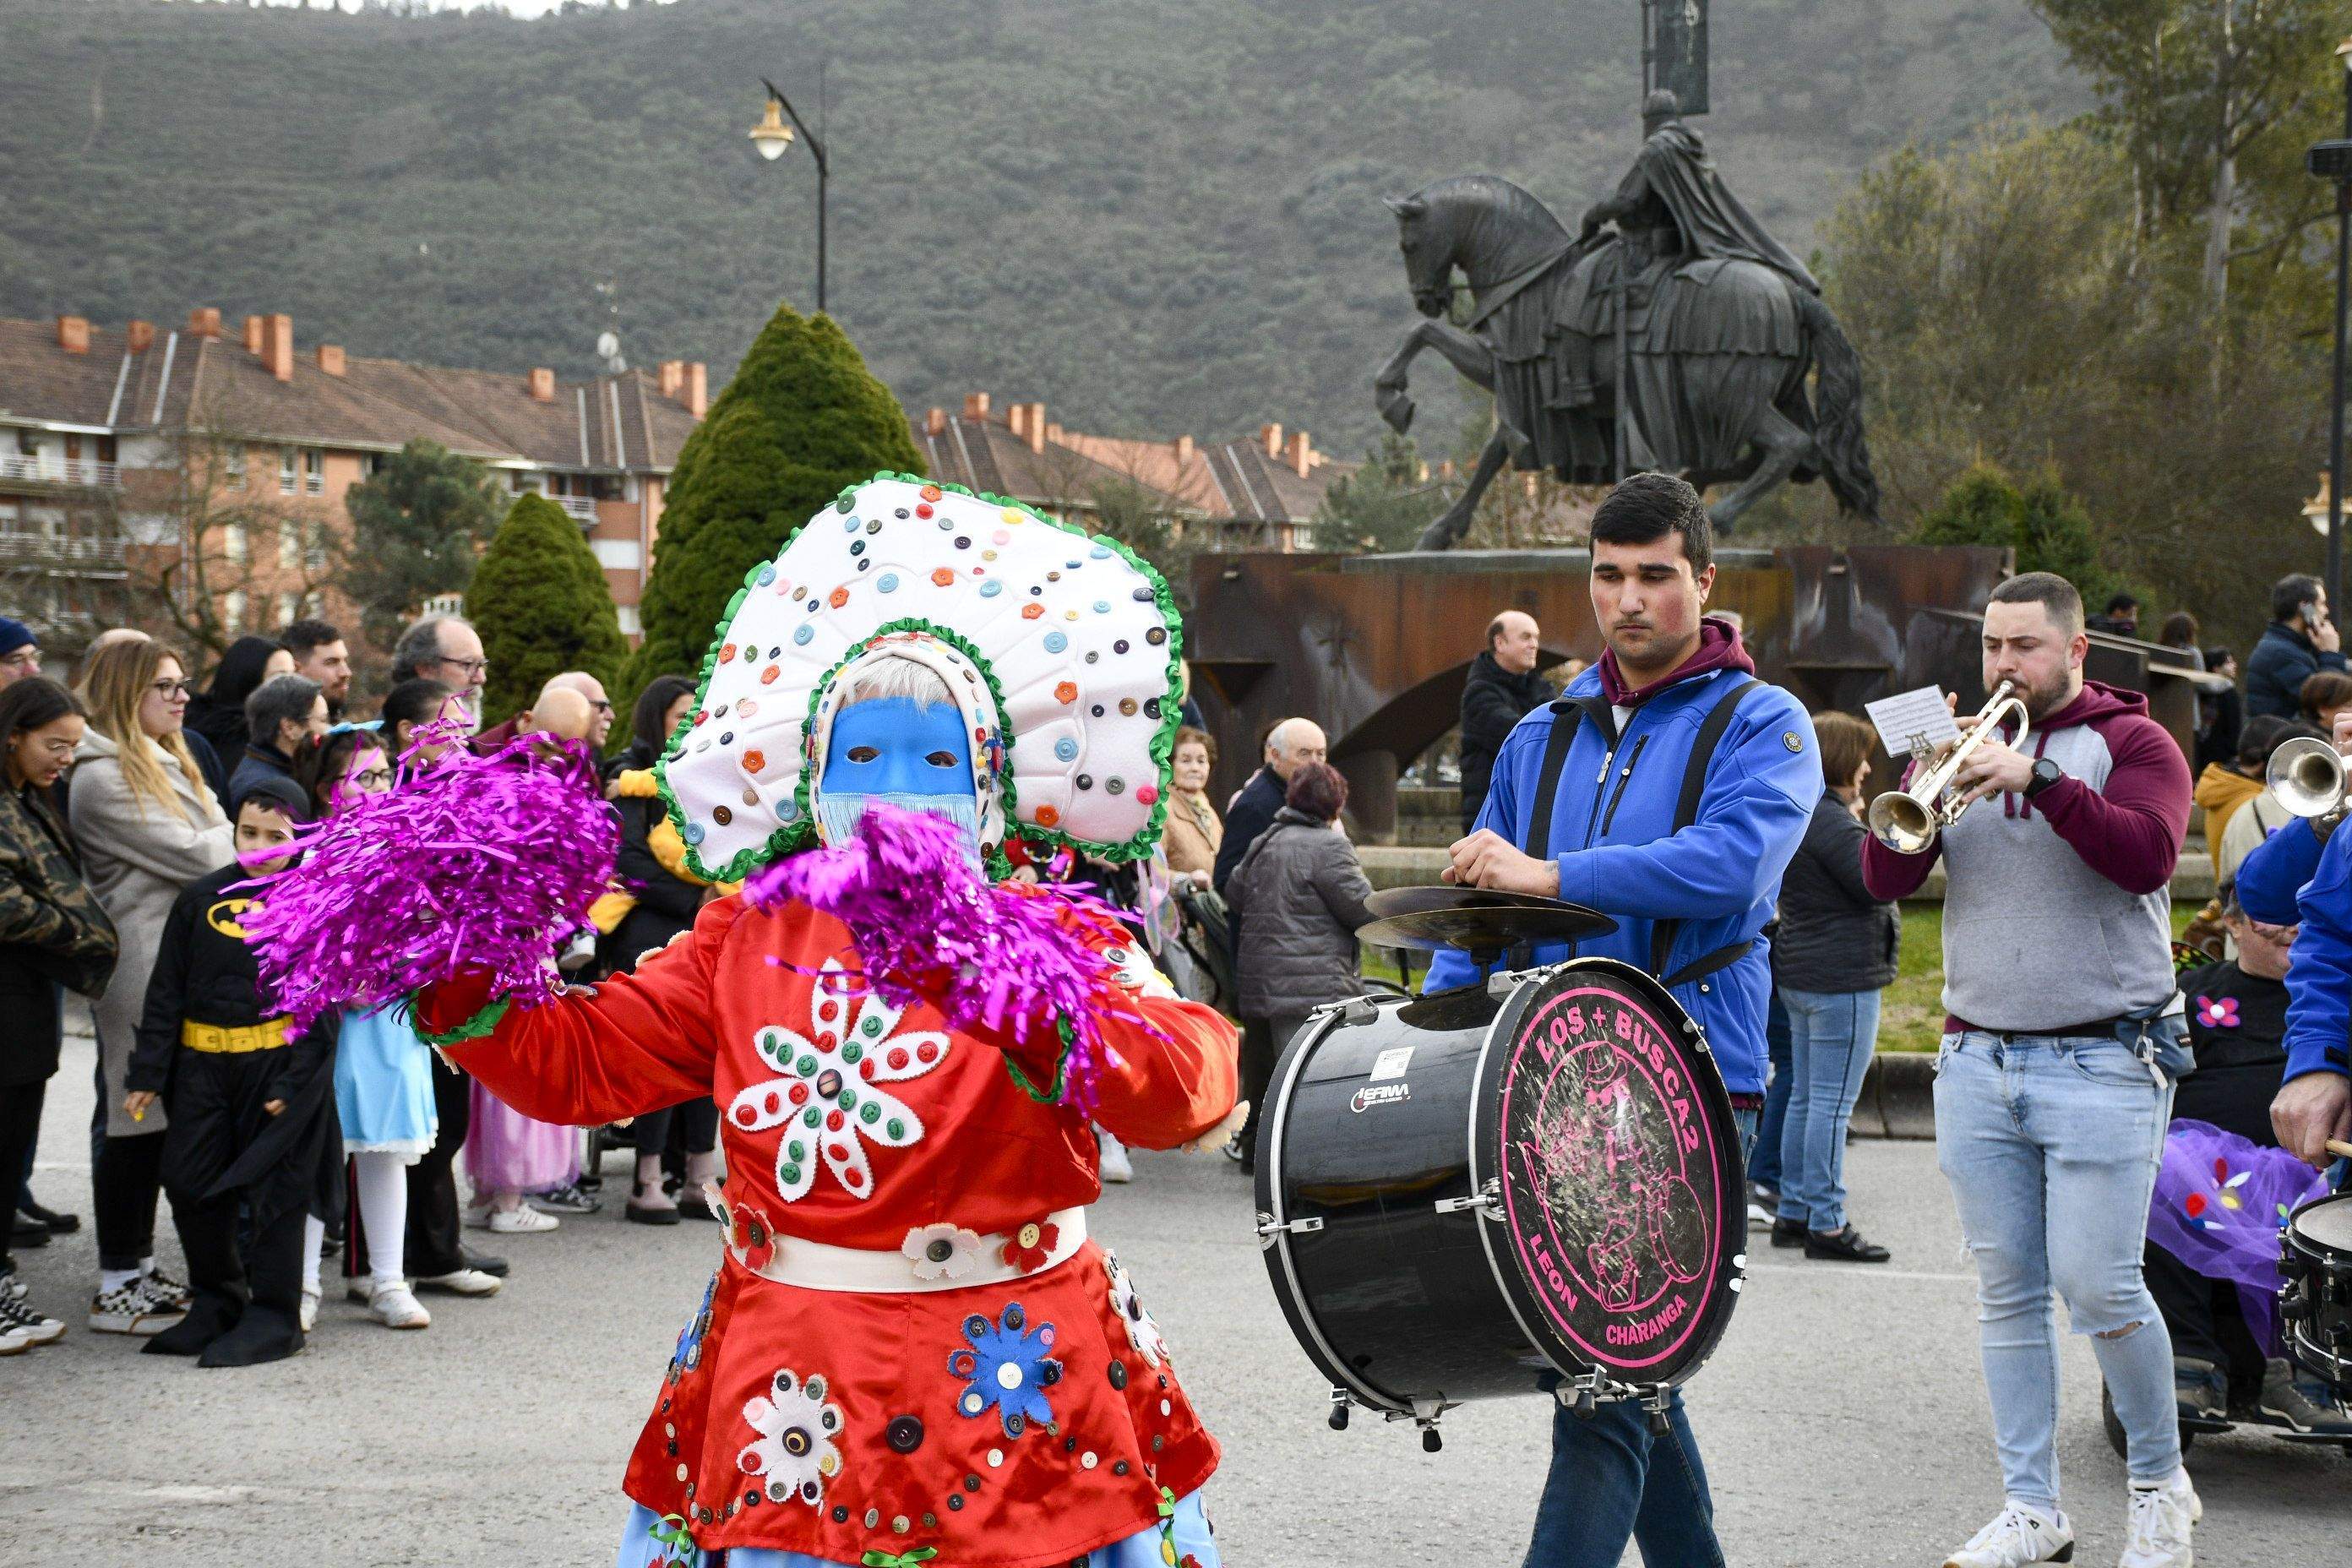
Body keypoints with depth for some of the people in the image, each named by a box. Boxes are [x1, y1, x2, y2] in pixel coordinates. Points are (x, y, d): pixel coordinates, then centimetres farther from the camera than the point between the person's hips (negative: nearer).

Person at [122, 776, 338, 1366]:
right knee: (190, 1183, 6)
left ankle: (273, 1316, 9)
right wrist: (148, 1072, 3)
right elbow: (166, 991, 8)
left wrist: (295, 1080, -11)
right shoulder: (202, 899, 6)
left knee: (273, 1186, -1)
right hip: (203, 1063, 4)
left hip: (281, 1060, -4)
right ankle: (215, 1301, 23)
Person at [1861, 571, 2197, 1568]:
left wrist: (2038, 781, -27)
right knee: (2006, 1293, 5)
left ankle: (2160, 1484, 14)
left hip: (2100, 1064, -4)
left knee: (2099, 1290, -7)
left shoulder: (2131, 742, 1)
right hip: (1977, 1063, 5)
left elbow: (2148, 855, -18)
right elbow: (1884, 879, 3)